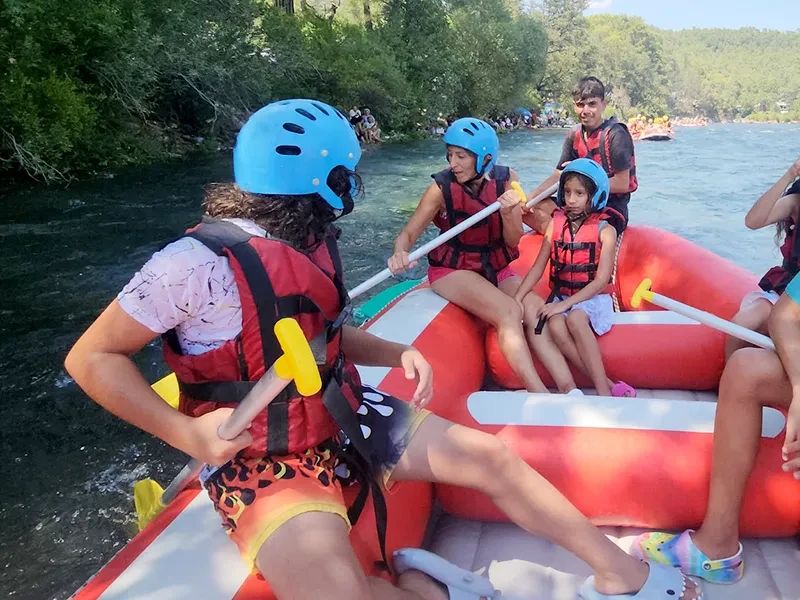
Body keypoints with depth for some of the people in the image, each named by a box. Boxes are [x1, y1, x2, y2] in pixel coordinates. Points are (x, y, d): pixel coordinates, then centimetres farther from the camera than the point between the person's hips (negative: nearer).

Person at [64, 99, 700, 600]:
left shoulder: (309, 244, 2)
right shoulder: (200, 262, -23)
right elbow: (91, 359, -15)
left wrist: (395, 352, 0)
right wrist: (187, 433, -25)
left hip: (344, 416, 7)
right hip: (264, 461, -6)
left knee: (491, 456, 0)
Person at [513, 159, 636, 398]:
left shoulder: (605, 231, -5)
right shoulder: (556, 224, 5)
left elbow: (601, 280, -11)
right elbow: (538, 268, 4)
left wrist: (565, 304, -20)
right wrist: (515, 300, -8)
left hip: (593, 299, -3)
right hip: (560, 297, 3)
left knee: (574, 318, -36)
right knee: (555, 326, -31)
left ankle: (603, 390, -31)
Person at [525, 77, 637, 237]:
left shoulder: (615, 135, -13)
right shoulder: (575, 134, 7)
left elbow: (622, 185, -15)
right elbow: (558, 176, 4)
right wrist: (530, 197, -12)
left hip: (611, 212, -7)